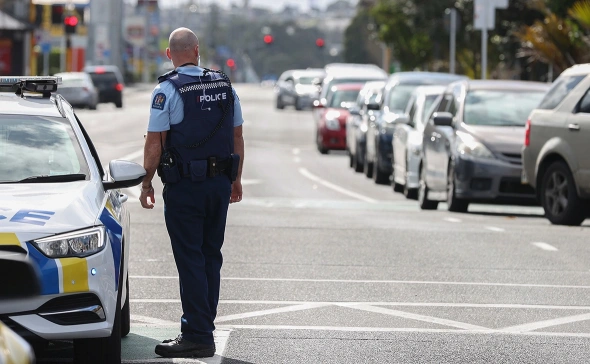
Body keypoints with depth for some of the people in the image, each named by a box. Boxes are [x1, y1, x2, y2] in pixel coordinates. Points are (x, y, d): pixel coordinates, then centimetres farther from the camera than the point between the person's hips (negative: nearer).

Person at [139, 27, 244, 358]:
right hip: (220, 182, 5)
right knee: (211, 256, 13)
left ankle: (197, 335, -6)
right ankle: (204, 328, 18)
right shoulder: (225, 86, 7)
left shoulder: (167, 89, -10)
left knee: (190, 260, -3)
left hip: (184, 186, -5)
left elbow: (155, 142, -12)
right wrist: (236, 179, 20)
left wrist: (146, 184, -3)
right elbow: (237, 136, 11)